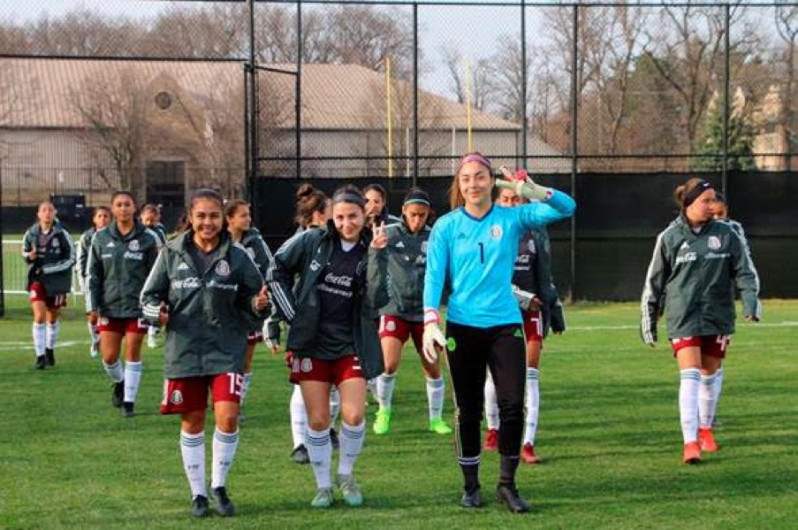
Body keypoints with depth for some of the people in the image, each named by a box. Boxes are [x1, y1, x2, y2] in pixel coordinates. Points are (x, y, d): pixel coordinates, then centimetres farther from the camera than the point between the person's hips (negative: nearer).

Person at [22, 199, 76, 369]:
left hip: (57, 280, 0)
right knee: (39, 317, -13)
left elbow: (71, 259, -8)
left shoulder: (62, 234, -11)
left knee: (52, 318, 13)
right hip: (37, 280, 0)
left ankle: (50, 350, 35)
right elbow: (25, 252, 13)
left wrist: (48, 269, -16)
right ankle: (40, 356, -8)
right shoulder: (31, 233, -3)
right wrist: (29, 257, -12)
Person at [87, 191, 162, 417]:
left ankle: (129, 401, 12)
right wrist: (92, 307, 2)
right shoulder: (101, 238, 4)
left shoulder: (148, 238, -3)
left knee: (132, 354, 1)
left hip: (137, 306, -2)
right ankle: (119, 382, 35)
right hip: (109, 307, 2)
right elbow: (93, 275, 8)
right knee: (109, 356, 4)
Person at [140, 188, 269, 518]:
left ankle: (219, 486, 10)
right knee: (192, 422, 7)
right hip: (184, 350, 1)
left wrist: (258, 305, -17)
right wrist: (157, 312, -15)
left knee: (228, 417, -13)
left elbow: (250, 300, 6)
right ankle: (198, 493, 22)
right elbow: (149, 296, 6)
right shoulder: (172, 254, 1)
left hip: (227, 350, -1)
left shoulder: (237, 257, -1)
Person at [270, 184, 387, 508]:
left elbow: (377, 300, -14)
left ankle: (346, 475, 15)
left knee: (354, 415, -10)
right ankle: (323, 486, 17)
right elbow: (278, 268, 8)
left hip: (351, 345, 0)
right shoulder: (312, 241, -2)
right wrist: (291, 313, 2)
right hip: (312, 342, 0)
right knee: (318, 420, 1)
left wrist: (377, 255, -21)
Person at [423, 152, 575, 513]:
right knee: (468, 411, 7)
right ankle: (470, 485, 21)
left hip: (504, 324, 0)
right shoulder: (446, 226, 1)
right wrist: (430, 323, -16)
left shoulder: (512, 218, 2)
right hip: (462, 327, 0)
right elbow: (434, 277, -3)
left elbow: (566, 208, -3)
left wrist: (532, 192, -22)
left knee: (513, 405, -7)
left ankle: (507, 484, 8)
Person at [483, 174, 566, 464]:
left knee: (530, 376, -6)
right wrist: (521, 296, -11)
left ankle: (528, 443, -8)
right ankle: (493, 428, 31)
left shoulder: (536, 232, 6)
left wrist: (553, 311, 15)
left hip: (530, 312, 2)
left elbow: (545, 276, 14)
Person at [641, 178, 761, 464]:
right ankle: (690, 442, -17)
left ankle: (705, 429, 33)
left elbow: (744, 269, 6)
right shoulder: (669, 237, -1)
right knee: (690, 376, -13)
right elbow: (654, 282, 5)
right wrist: (648, 320, 6)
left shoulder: (726, 234, 3)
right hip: (683, 318, -2)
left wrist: (750, 298, -11)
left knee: (709, 376, 13)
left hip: (718, 316, 3)